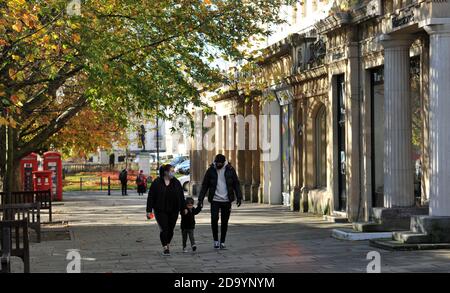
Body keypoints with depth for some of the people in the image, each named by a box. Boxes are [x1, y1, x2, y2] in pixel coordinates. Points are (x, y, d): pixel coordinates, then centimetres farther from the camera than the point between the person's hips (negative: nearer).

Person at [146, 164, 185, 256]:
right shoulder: (156, 183, -5)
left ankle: (168, 244, 29)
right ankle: (165, 247, -5)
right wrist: (149, 210, -7)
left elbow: (181, 197, 9)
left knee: (170, 229, 8)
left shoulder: (176, 183, 6)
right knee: (164, 229, -10)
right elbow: (151, 197, -4)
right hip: (160, 211, -3)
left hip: (173, 211, 3)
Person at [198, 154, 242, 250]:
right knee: (214, 219, -12)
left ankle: (222, 242, 15)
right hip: (215, 200, -1)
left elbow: (236, 184, 3)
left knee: (224, 222, 5)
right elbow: (205, 185, 3)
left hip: (226, 200, 1)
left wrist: (239, 197, -6)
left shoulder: (230, 170, 0)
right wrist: (200, 199, -2)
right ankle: (216, 240, 5)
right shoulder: (211, 170, 0)